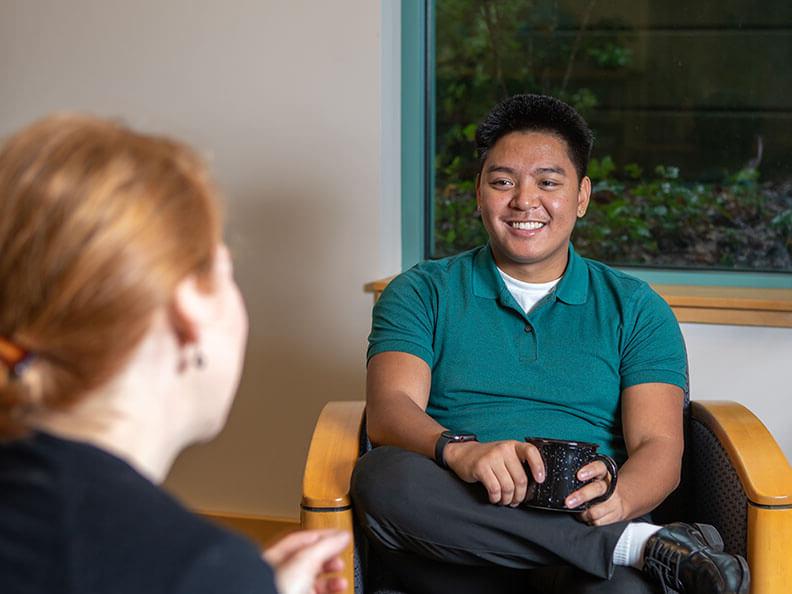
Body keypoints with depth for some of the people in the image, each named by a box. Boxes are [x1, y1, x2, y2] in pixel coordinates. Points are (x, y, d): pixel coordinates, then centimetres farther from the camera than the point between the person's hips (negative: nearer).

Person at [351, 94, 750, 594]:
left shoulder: (636, 308, 16)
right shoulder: (423, 292, 15)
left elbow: (659, 447, 3)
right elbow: (389, 409, -2)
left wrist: (617, 498, -22)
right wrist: (459, 450, -26)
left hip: (588, 527, -5)